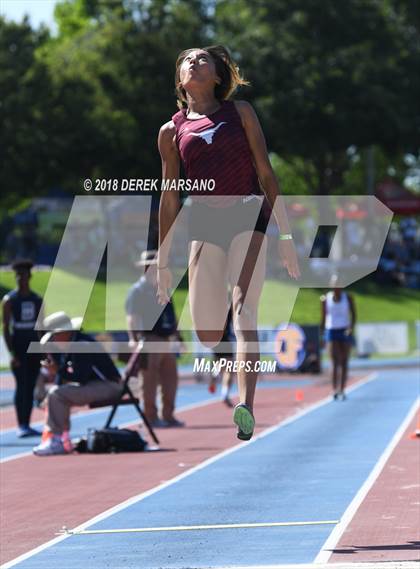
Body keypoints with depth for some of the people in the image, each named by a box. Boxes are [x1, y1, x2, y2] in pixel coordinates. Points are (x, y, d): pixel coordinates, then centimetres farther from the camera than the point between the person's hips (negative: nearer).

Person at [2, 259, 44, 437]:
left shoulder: (37, 300, 10)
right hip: (18, 347, -4)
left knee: (30, 387, 5)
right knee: (21, 386, -10)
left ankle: (27, 424, 9)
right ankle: (21, 426, -11)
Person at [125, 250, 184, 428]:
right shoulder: (138, 290, -9)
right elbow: (132, 317, -16)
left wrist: (177, 335, 18)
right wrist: (133, 338, -27)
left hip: (165, 340, 8)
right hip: (149, 339, -8)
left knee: (170, 377, 9)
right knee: (150, 379, -5)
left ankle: (168, 416, 17)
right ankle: (151, 417, -1)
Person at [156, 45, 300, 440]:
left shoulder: (239, 112, 11)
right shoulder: (172, 131, 13)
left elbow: (266, 174, 9)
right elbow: (170, 199, 17)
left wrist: (285, 234, 2)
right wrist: (163, 262, 15)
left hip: (248, 218, -2)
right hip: (204, 225, 2)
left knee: (244, 309, -22)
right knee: (206, 333, -5)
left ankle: (246, 407, -36)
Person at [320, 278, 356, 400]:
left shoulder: (348, 298, 1)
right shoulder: (325, 299, 1)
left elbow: (353, 314, 1)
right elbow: (323, 317, 6)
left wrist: (351, 327, -16)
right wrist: (321, 334, 5)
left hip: (345, 332, 1)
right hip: (331, 331, -1)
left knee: (344, 362, 4)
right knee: (335, 362, -13)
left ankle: (342, 390, 13)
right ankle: (334, 390, -19)